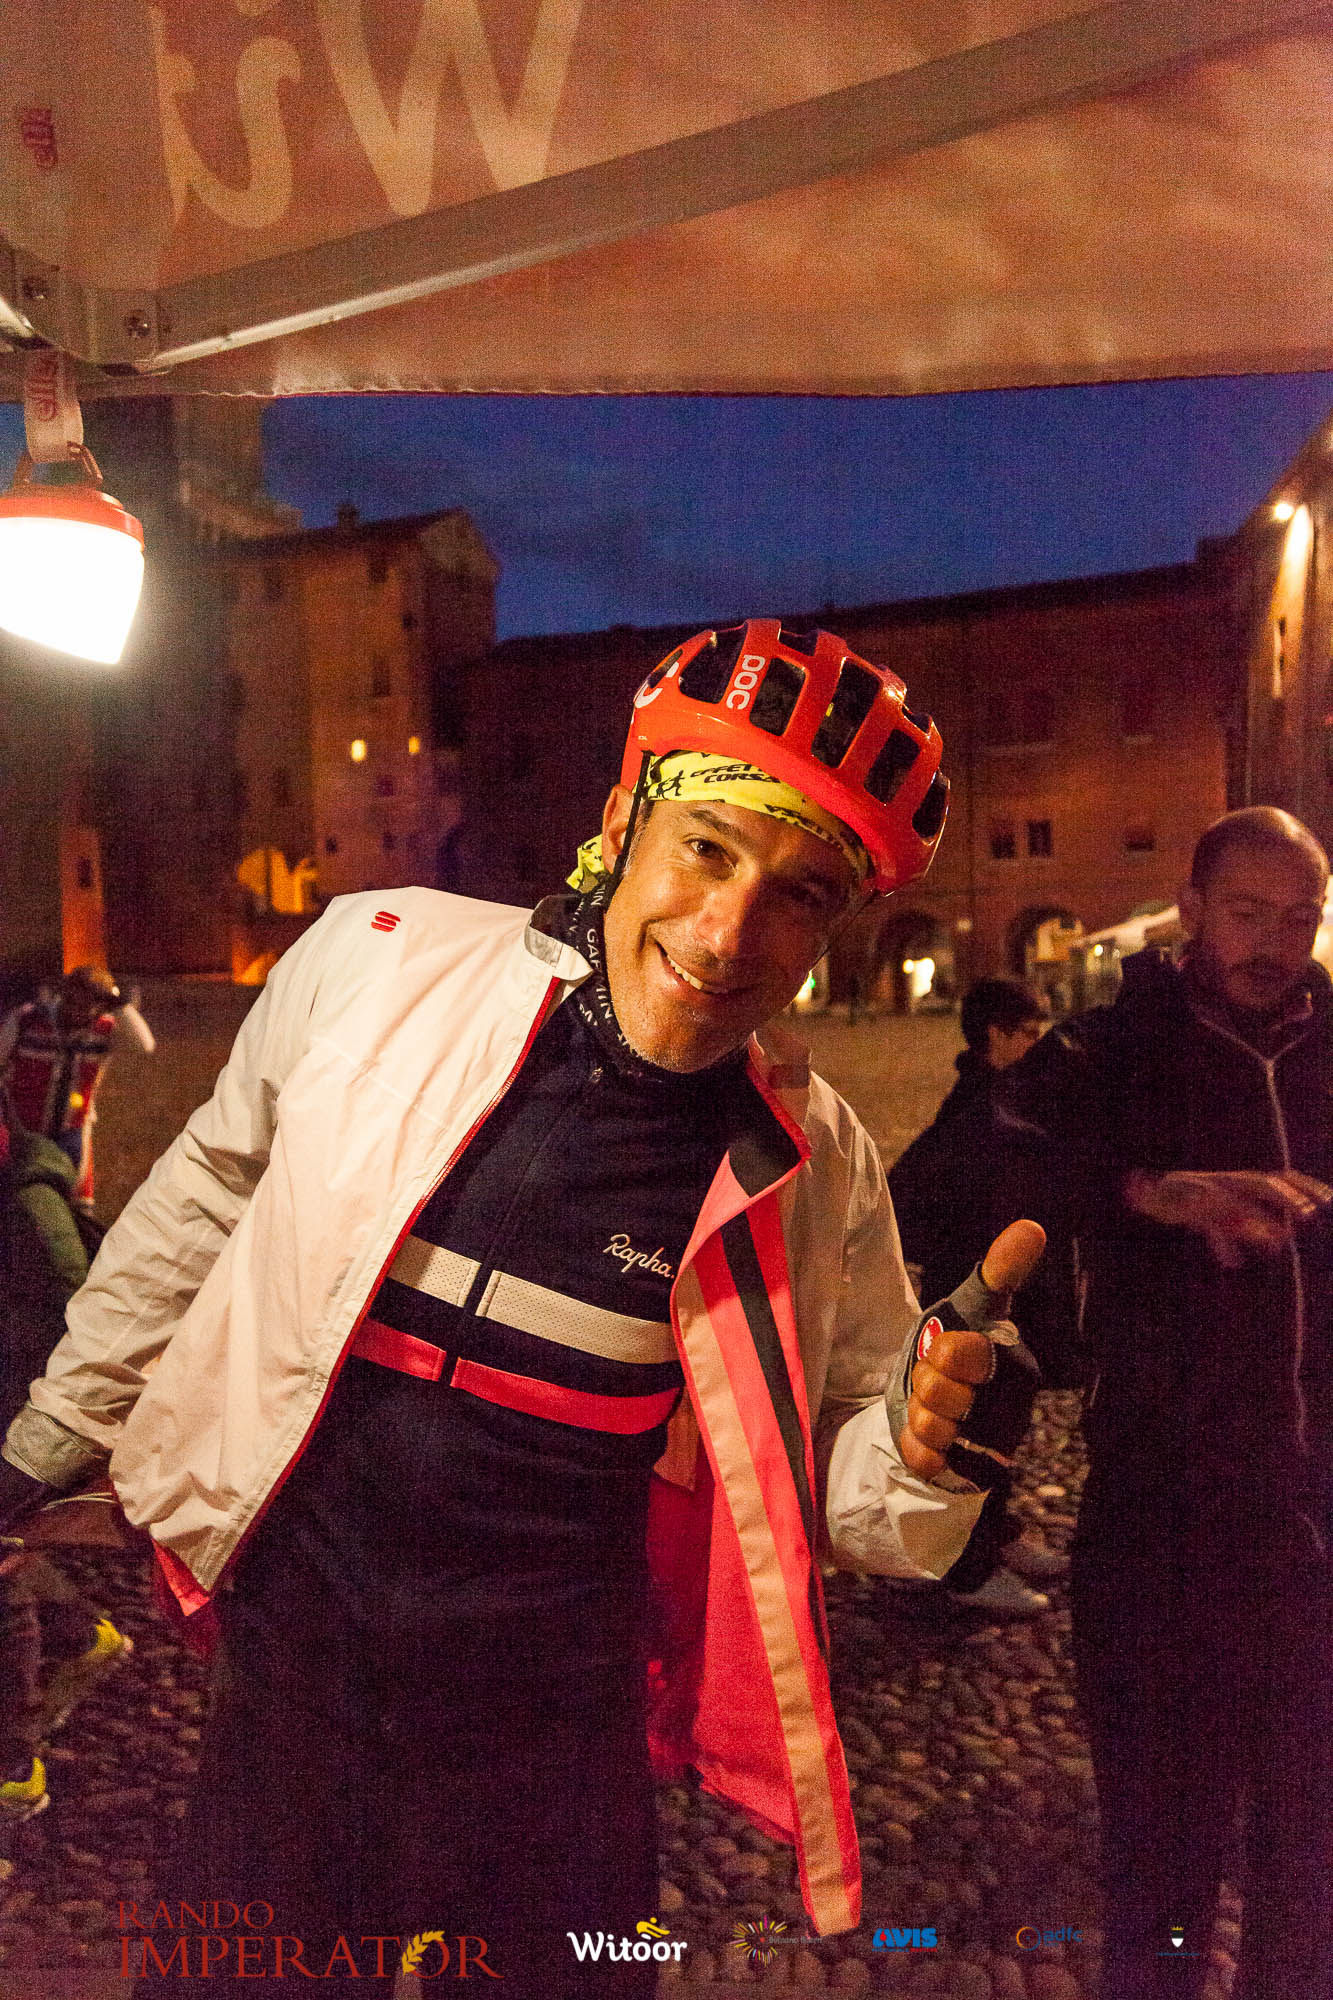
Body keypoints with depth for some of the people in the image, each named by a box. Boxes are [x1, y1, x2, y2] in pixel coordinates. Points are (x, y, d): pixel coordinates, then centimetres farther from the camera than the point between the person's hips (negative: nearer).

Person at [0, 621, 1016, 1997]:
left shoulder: (816, 1165, -11)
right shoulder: (374, 959, -13)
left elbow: (819, 1470, 1)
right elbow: (206, 1203, 3)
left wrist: (918, 1456, -22)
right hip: (289, 1664, 1)